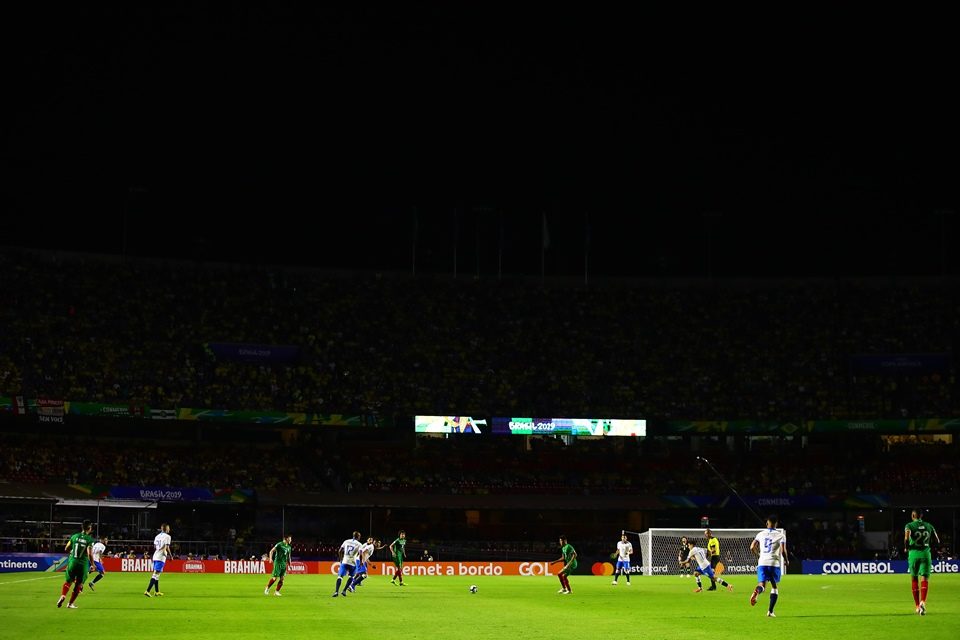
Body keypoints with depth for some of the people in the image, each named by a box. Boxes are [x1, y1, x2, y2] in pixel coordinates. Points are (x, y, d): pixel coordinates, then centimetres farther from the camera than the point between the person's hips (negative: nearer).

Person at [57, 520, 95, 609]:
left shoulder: (74, 536, 2)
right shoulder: (89, 539, -10)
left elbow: (66, 549, 8)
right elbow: (90, 554, -17)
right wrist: (92, 565, -3)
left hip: (72, 562, 3)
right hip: (83, 564, -3)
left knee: (68, 581, 17)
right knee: (78, 585, 12)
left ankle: (62, 596, -9)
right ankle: (70, 603, 14)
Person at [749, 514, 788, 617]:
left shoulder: (761, 534, 10)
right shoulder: (780, 535, 1)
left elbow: (752, 547, 6)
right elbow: (783, 551, -9)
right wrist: (786, 561, 10)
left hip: (762, 562, 2)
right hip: (774, 563, -2)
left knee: (762, 584, 0)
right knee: (774, 586, 12)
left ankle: (756, 592, -39)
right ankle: (770, 611, 6)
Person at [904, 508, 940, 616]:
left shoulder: (909, 525, -1)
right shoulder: (929, 526, 9)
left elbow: (906, 538, -19)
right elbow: (937, 541, 12)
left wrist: (906, 548, -2)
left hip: (914, 553, -1)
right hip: (926, 553, 1)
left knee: (914, 578, 13)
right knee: (925, 578, -2)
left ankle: (917, 606, 17)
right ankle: (923, 602, -26)